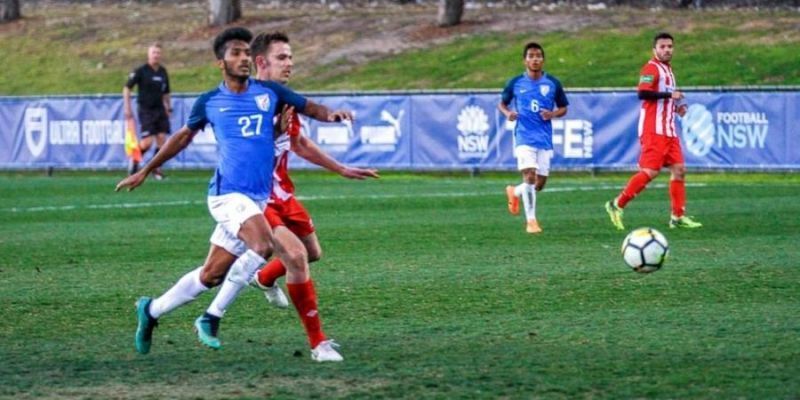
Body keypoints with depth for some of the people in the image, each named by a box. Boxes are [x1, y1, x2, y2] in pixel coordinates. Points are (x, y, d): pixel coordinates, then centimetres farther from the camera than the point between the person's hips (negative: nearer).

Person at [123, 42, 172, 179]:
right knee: (147, 141, -12)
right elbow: (127, 88, -4)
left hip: (160, 109, 5)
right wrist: (127, 107, -10)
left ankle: (156, 168, 7)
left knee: (161, 138, -4)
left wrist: (169, 108, 16)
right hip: (146, 110, -5)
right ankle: (134, 160, 14)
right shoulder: (141, 71, -7)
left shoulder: (163, 72, 9)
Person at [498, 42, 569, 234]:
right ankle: (531, 220, -9)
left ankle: (514, 192, 38)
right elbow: (502, 103, 13)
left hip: (544, 139, 3)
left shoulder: (553, 83, 3)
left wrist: (553, 114, -10)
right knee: (530, 175, -18)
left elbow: (563, 108, 12)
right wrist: (508, 113, -9)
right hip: (524, 137, -2)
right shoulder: (515, 83, 1)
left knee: (540, 183, 6)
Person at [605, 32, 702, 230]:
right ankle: (617, 205, -4)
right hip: (654, 130, -9)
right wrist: (669, 95, -21)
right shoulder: (651, 68, -9)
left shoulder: (667, 69, 20)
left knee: (679, 170, 4)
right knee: (650, 171, -13)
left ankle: (678, 216, 7)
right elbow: (643, 93, -24)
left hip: (669, 130, 9)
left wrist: (676, 106, 13)